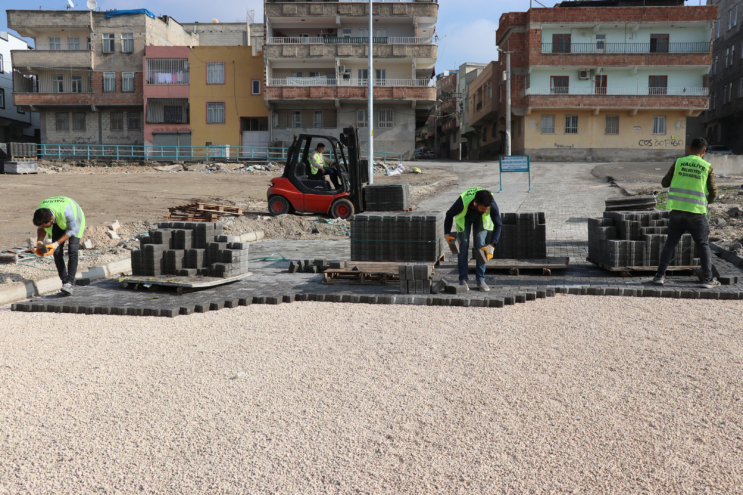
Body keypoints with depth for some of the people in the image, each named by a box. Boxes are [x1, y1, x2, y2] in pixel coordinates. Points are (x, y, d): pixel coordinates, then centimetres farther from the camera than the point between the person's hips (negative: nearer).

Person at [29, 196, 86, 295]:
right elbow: (40, 228, -6)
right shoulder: (39, 213, -28)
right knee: (57, 253, -9)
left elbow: (72, 230, -28)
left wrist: (56, 244, -33)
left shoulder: (66, 211, -44)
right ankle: (64, 281, -1)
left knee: (72, 251, -20)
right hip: (58, 224, 5)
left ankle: (69, 283, -21)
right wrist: (39, 242, -24)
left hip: (74, 222, -4)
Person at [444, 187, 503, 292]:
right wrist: (447, 233, -25)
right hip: (464, 217, -1)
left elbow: (498, 225, -22)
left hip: (481, 218, 1)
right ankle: (463, 280, -5)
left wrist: (493, 243, -33)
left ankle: (480, 280, -5)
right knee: (464, 245, -12)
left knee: (481, 245, -12)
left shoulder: (492, 205, -38)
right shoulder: (462, 202, -43)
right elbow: (449, 215, -20)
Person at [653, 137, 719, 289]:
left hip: (677, 210, 2)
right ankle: (707, 279, 9)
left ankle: (660, 276, 6)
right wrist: (707, 202, 24)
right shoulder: (707, 167, 0)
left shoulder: (678, 162, 2)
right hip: (697, 211, -1)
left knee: (670, 243, 10)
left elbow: (664, 183, 10)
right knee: (703, 245, 10)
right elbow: (713, 193, 3)